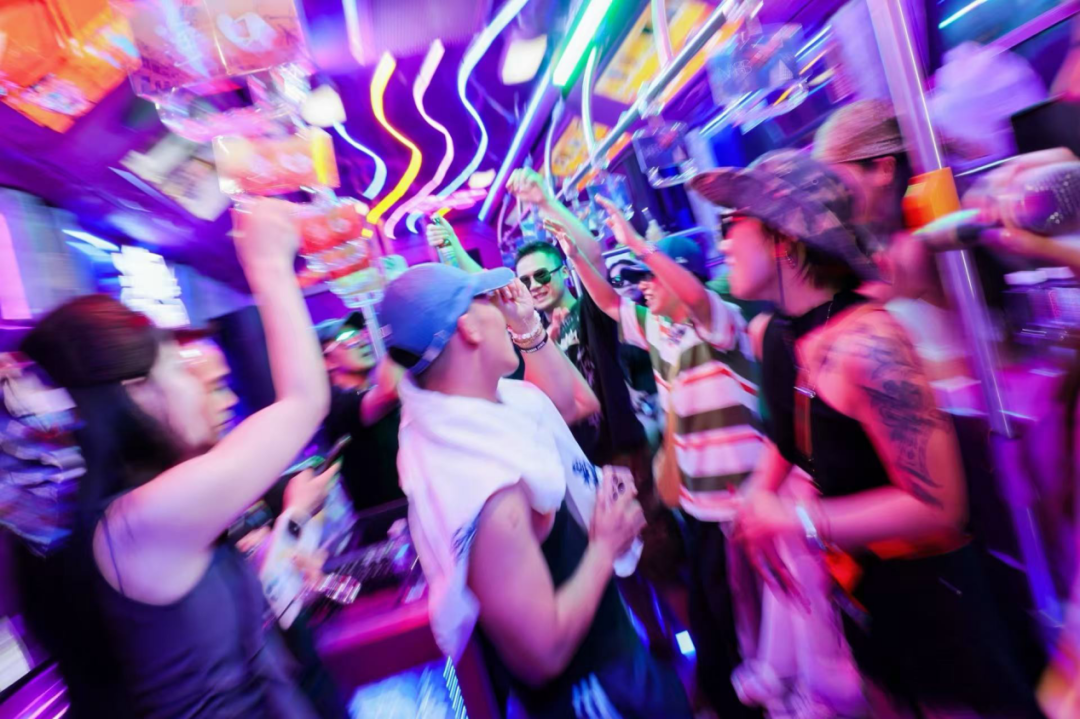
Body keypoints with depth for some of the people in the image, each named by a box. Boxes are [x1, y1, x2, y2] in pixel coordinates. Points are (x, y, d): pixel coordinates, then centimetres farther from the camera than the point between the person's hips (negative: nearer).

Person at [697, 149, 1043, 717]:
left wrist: (797, 520, -23)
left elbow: (937, 504, -26)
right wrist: (759, 499, -4)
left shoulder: (865, 343, -30)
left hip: (924, 590, -7)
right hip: (854, 581, 7)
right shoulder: (771, 334, -7)